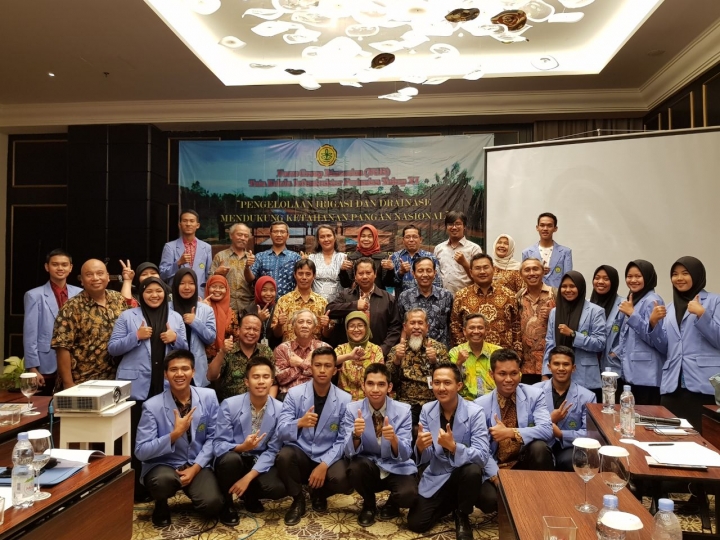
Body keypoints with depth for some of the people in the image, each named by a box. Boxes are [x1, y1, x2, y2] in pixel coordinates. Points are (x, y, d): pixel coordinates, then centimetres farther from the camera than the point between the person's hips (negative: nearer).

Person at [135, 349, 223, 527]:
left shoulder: (208, 397, -5)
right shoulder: (152, 406, -12)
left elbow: (213, 437, -1)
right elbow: (141, 451, -14)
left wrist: (195, 467, -13)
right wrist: (175, 434, -26)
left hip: (197, 465, 1)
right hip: (163, 465, -1)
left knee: (212, 505, -23)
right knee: (164, 480, -36)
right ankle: (161, 506, 1)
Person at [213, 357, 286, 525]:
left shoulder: (280, 410, -12)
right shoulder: (229, 405, -17)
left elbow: (272, 451, -10)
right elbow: (218, 445, -16)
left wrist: (248, 477, -21)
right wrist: (242, 447, -37)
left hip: (260, 462, 2)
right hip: (233, 460, -1)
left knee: (277, 489, -26)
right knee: (231, 459, -36)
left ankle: (250, 495, 12)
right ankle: (226, 504, -4)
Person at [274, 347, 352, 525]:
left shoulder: (345, 400, -6)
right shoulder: (294, 394, -7)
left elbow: (343, 440, -6)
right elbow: (281, 432, -14)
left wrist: (325, 465, -21)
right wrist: (299, 423, -36)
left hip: (328, 458, 1)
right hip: (300, 453, 0)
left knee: (343, 480, -29)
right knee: (284, 456, -33)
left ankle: (319, 494, 11)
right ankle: (298, 500, -1)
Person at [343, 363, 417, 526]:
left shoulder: (403, 410, -13)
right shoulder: (352, 409, -11)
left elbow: (405, 455, -17)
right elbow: (349, 452, -17)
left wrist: (393, 439, -39)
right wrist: (356, 434, -39)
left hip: (396, 468, -1)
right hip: (368, 467, 1)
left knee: (408, 494, -30)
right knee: (355, 468, -31)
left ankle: (391, 505, 10)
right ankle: (369, 505, 3)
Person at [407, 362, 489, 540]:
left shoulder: (474, 412, -19)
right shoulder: (427, 410, -8)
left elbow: (483, 456, -27)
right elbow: (425, 458, -8)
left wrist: (453, 446, -44)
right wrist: (420, 446, -32)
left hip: (464, 473, -3)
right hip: (436, 476, 3)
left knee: (473, 470, -35)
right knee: (416, 523, -8)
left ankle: (462, 516, -4)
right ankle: (451, 502, 23)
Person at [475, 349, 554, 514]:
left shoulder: (534, 395, -7)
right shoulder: (481, 405, -8)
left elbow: (547, 430, -20)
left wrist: (511, 432, -29)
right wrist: (496, 477, -23)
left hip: (525, 462, 1)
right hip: (496, 468, 0)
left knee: (539, 447, -31)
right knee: (488, 500, -28)